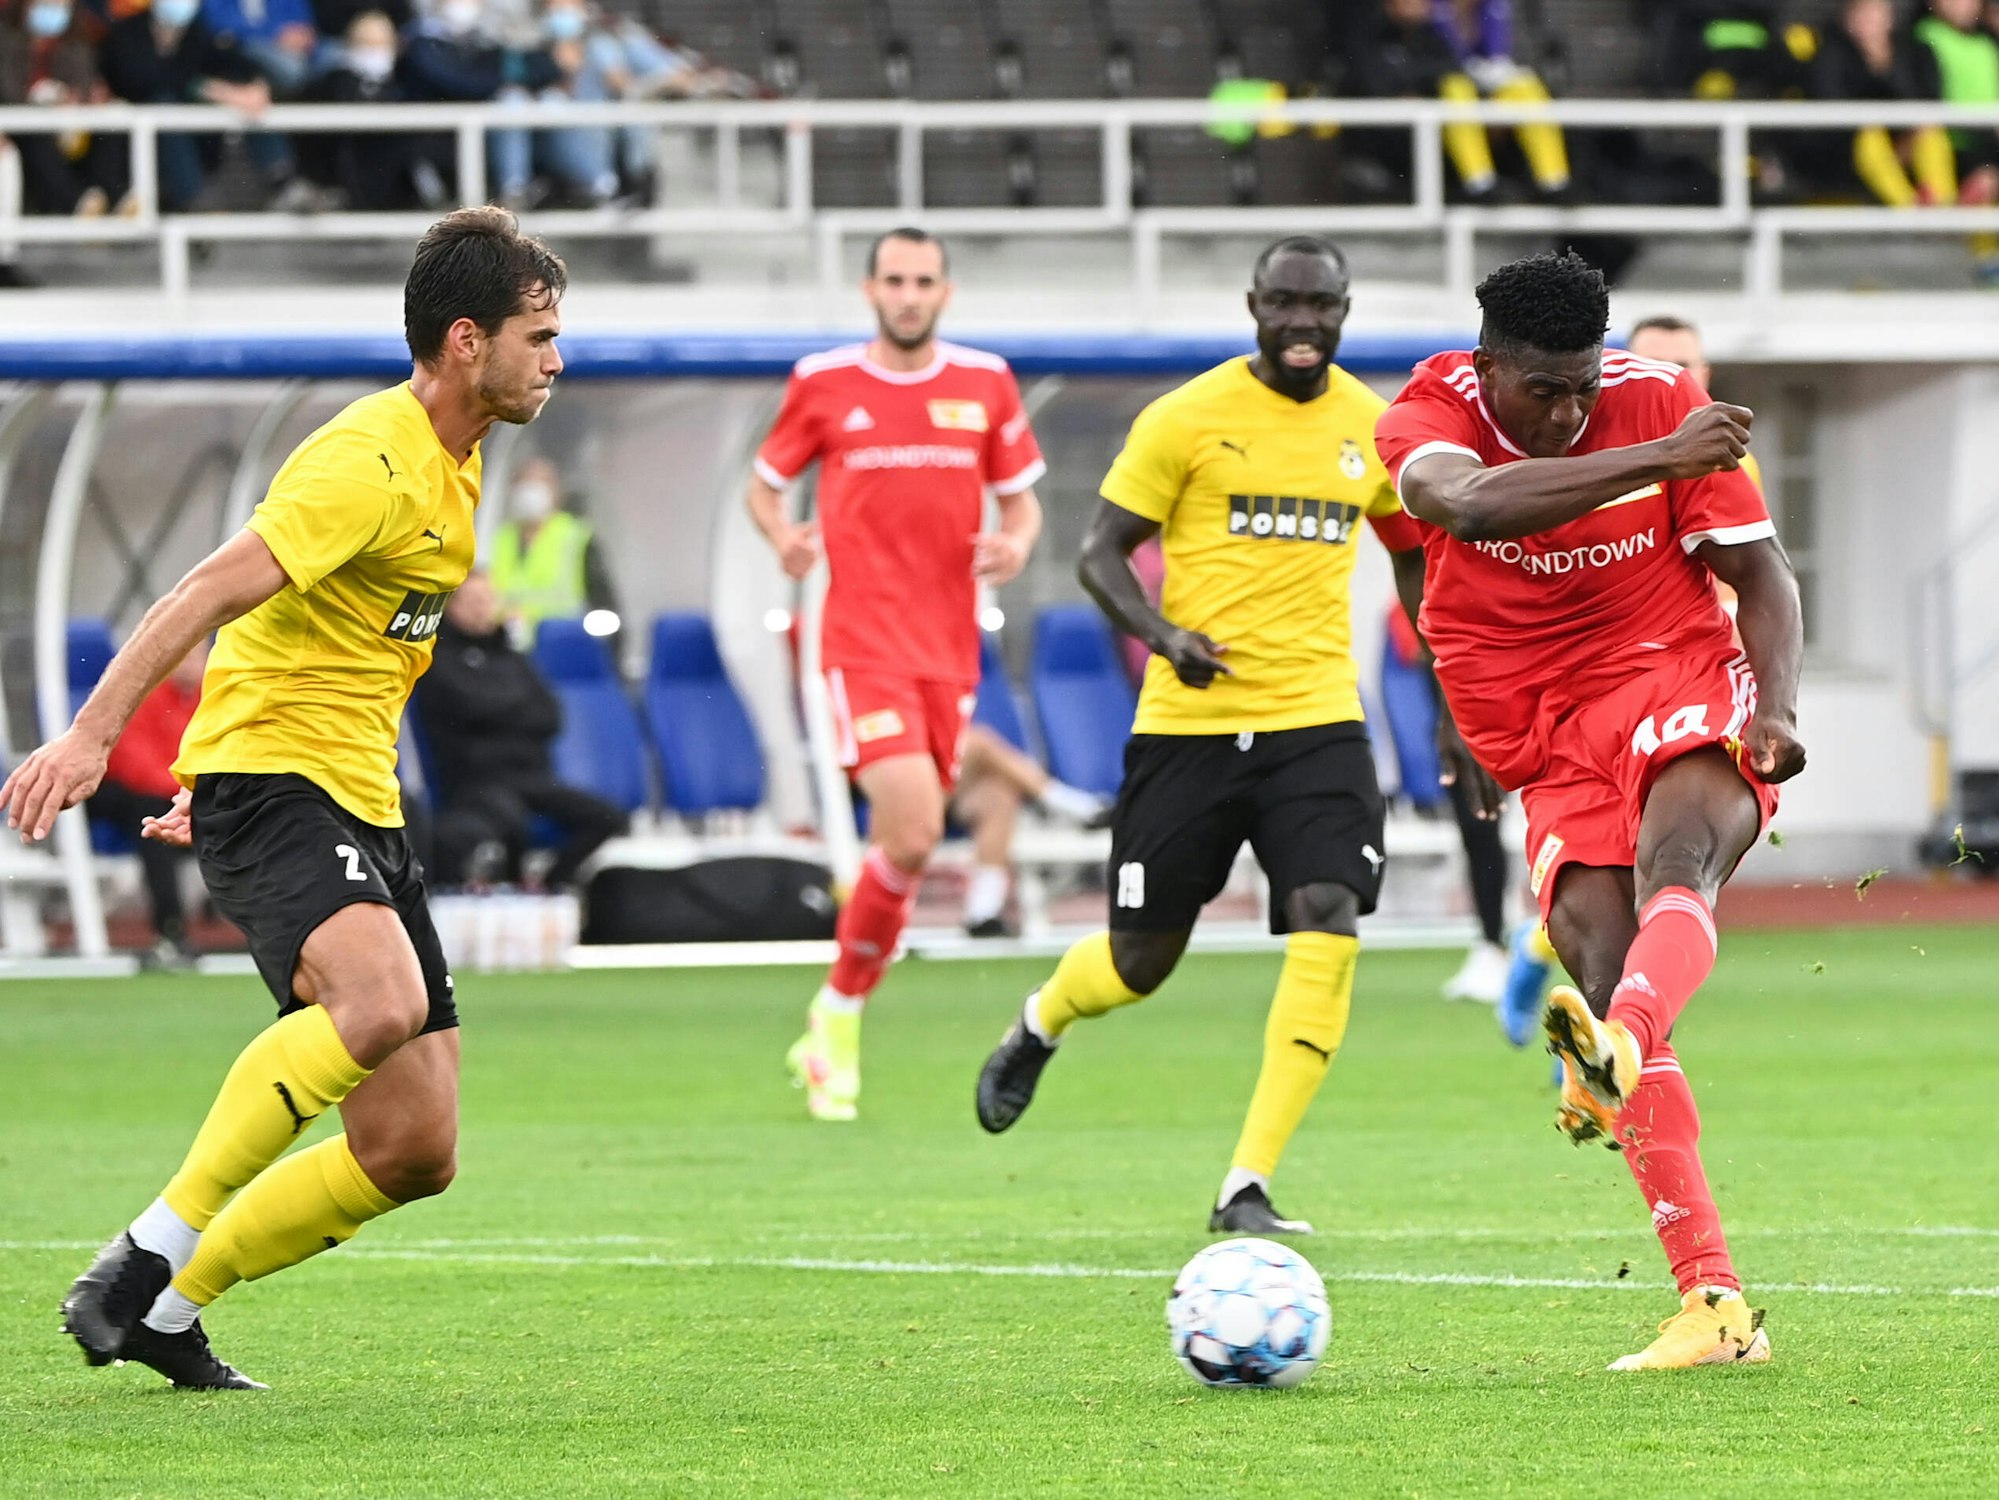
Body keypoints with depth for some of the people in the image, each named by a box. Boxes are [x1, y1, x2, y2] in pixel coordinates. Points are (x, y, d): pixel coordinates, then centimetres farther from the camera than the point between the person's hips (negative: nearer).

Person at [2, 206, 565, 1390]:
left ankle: (167, 1306, 14)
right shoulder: (369, 461, -15)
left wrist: (213, 786, 27)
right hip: (268, 780, -9)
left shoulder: (454, 468, 15)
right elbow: (211, 594, -24)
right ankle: (147, 1260, -27)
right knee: (381, 1000, -36)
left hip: (361, 804, 9)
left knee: (415, 1152, 2)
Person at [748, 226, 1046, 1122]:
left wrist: (1016, 543, -7)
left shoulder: (985, 384, 8)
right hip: (863, 638, -4)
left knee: (901, 847, 6)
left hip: (949, 645, 4)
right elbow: (764, 483, 13)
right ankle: (840, 1016, -1)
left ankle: (834, 1026, 24)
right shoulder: (823, 383, 2)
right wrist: (782, 537, -9)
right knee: (912, 834, -20)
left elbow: (1019, 500, 15)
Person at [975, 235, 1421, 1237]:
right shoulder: (1187, 419, -4)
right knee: (1143, 958, 5)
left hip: (1317, 716, 2)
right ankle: (1037, 1029, 44)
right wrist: (1162, 634, -20)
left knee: (1328, 920, -19)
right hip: (1189, 720, -2)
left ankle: (1246, 1187, -15)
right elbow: (1101, 553, -2)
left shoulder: (1372, 428, 8)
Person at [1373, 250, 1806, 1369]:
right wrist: (1656, 461, -33)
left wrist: (1777, 705, -16)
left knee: (1672, 858, -35)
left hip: (1680, 691, -2)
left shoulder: (1664, 404, -3)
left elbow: (1760, 574, 1)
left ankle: (1617, 1051, -68)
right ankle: (1717, 1307, -16)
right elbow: (1474, 503, -29)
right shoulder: (1427, 418, -6)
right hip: (1553, 755, 2)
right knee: (1600, 968, -14)